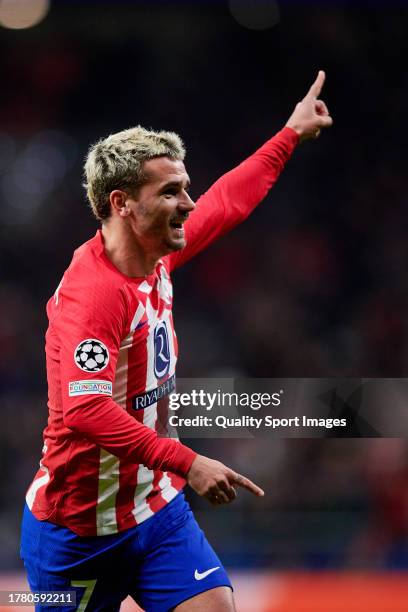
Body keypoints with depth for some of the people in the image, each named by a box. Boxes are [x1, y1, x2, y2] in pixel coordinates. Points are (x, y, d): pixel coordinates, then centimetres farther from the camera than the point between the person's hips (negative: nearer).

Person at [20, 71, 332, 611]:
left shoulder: (156, 256, 0)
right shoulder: (91, 292, -26)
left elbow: (226, 202, 20)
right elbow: (84, 409, -37)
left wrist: (292, 134, 29)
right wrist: (185, 462, -38)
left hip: (157, 507, 7)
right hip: (81, 529, -7)